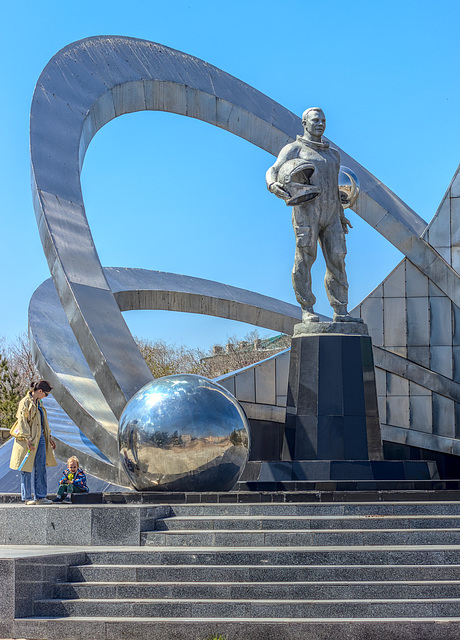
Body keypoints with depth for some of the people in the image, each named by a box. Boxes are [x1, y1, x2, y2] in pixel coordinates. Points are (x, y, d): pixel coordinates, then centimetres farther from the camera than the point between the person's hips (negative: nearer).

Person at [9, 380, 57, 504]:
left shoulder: (39, 403, 14)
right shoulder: (25, 402, -12)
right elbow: (22, 422, -17)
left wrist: (49, 437, 23)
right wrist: (28, 439, -22)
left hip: (40, 438, 8)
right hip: (29, 439, -8)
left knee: (41, 468, 7)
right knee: (27, 468, -1)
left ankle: (40, 497, 11)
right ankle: (27, 497, 4)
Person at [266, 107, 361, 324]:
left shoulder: (333, 154, 25)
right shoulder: (294, 149, 6)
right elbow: (273, 171, -7)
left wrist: (340, 215, 32)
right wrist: (273, 185, -30)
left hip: (330, 214, 5)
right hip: (306, 210, -5)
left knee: (337, 260, -2)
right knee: (305, 259, -7)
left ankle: (341, 312, -3)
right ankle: (307, 311, -2)